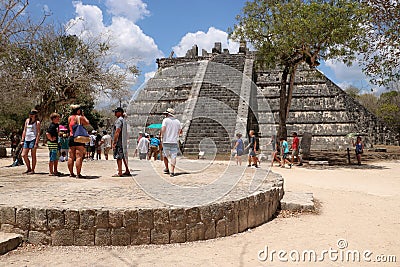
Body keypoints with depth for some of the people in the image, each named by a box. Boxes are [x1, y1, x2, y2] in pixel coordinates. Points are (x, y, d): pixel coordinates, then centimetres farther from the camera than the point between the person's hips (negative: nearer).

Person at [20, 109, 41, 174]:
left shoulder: (37, 122, -2)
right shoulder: (27, 120, 16)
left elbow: (38, 133, -7)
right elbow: (24, 130, 20)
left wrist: (36, 143, -15)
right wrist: (22, 140, 13)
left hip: (33, 139, -6)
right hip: (27, 140, 6)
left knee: (33, 155, -1)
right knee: (24, 155, 5)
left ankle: (32, 170, 6)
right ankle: (28, 168, 21)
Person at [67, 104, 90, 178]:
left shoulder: (70, 118, 8)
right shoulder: (80, 117, -7)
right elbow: (87, 123, 7)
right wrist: (83, 115, 14)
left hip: (71, 138, 6)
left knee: (71, 157, 11)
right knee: (79, 157, -6)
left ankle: (71, 173, 17)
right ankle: (78, 174, -7)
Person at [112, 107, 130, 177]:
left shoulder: (119, 120, -12)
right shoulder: (123, 120, 19)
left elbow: (117, 132, -18)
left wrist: (114, 142, -17)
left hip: (119, 142, -10)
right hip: (124, 142, 10)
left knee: (119, 157, -8)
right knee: (124, 157, 15)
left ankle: (120, 173, -7)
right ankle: (127, 171, 21)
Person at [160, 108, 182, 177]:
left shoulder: (165, 120, -3)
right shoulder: (177, 121, 9)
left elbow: (163, 129, -15)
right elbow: (180, 132, 13)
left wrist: (162, 136, 0)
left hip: (166, 141, -2)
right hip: (174, 142, 2)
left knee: (165, 155, 16)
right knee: (173, 156, -2)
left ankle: (167, 169, 26)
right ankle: (172, 171, -9)